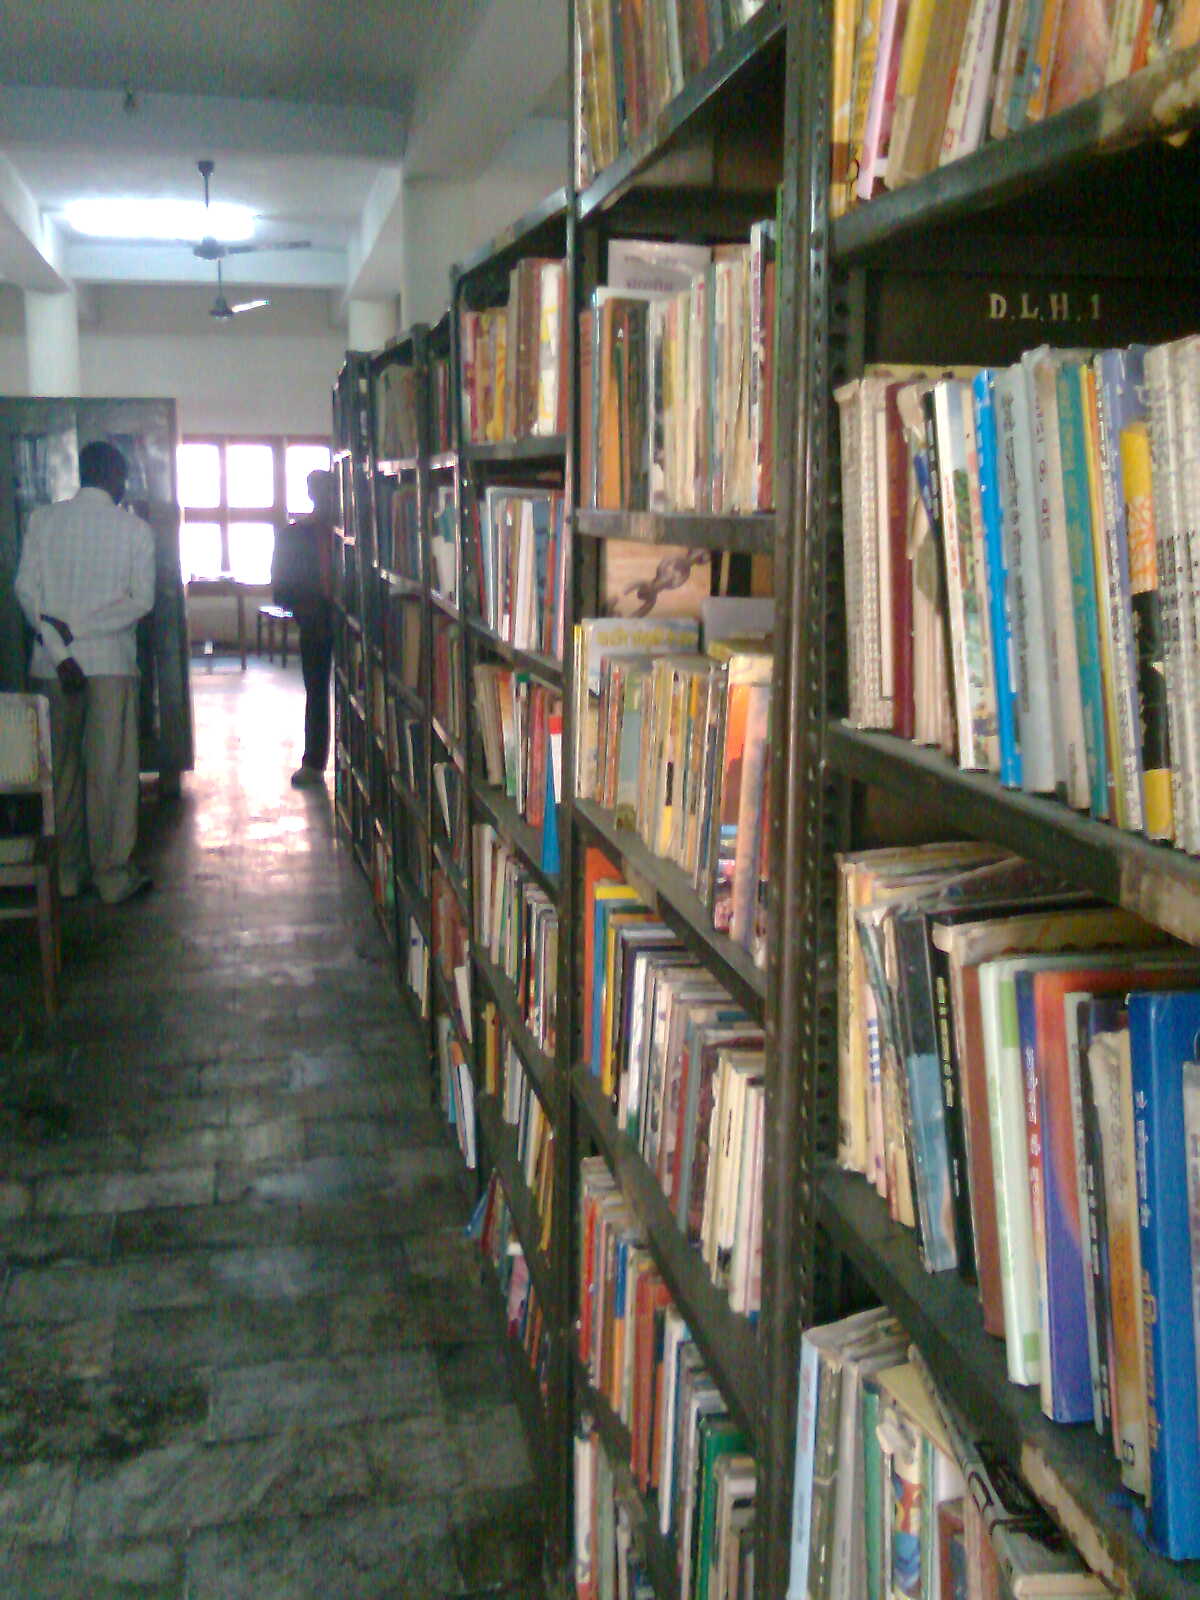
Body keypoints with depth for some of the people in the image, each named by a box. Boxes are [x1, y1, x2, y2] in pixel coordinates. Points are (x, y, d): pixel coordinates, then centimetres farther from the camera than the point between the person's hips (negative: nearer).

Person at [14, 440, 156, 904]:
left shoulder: (42, 520, 3)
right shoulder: (134, 529, -2)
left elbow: (26, 588, -5)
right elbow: (141, 600, -8)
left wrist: (59, 647, -9)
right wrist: (79, 629, -9)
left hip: (52, 665, 3)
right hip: (111, 661, -3)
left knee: (61, 769, 12)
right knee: (111, 770, 3)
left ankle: (66, 872, 19)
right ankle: (113, 876, 8)